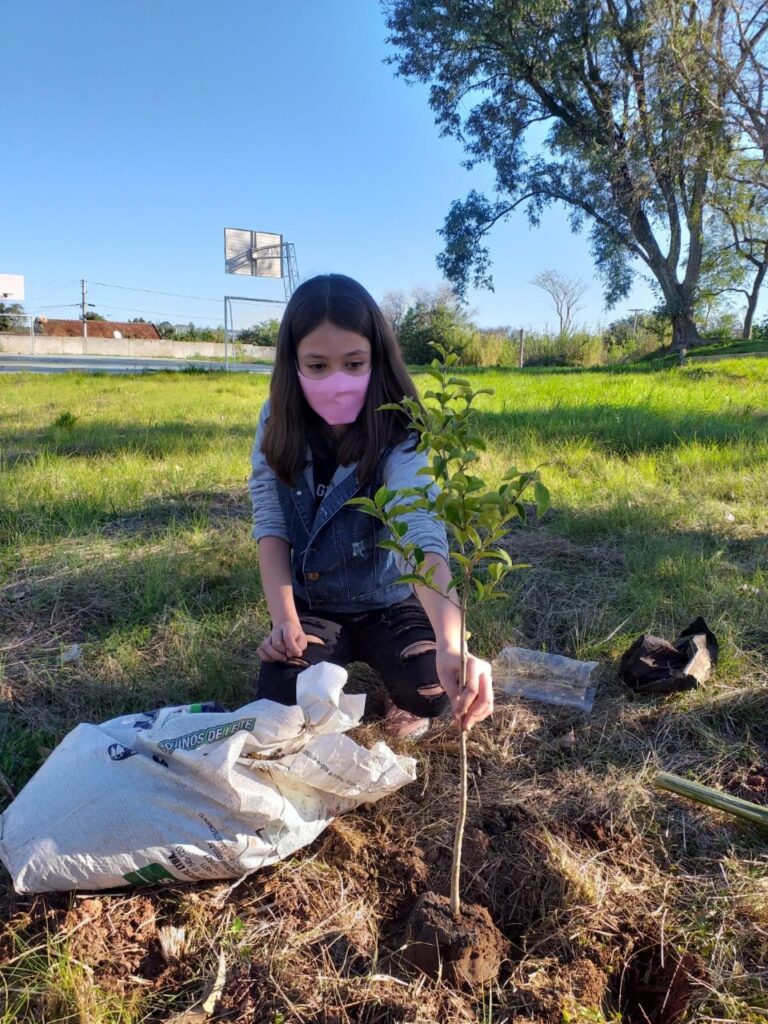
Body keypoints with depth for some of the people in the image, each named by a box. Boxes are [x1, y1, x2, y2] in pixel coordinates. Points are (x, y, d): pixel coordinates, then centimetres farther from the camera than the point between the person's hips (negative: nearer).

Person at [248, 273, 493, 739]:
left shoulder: (399, 436, -26)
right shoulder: (279, 423, -13)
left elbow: (424, 537, -41)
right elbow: (270, 526, -9)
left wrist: (451, 644, -58)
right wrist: (284, 620, -21)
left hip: (390, 602, -2)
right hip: (312, 606, 3)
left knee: (433, 692, -27)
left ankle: (401, 698, 12)